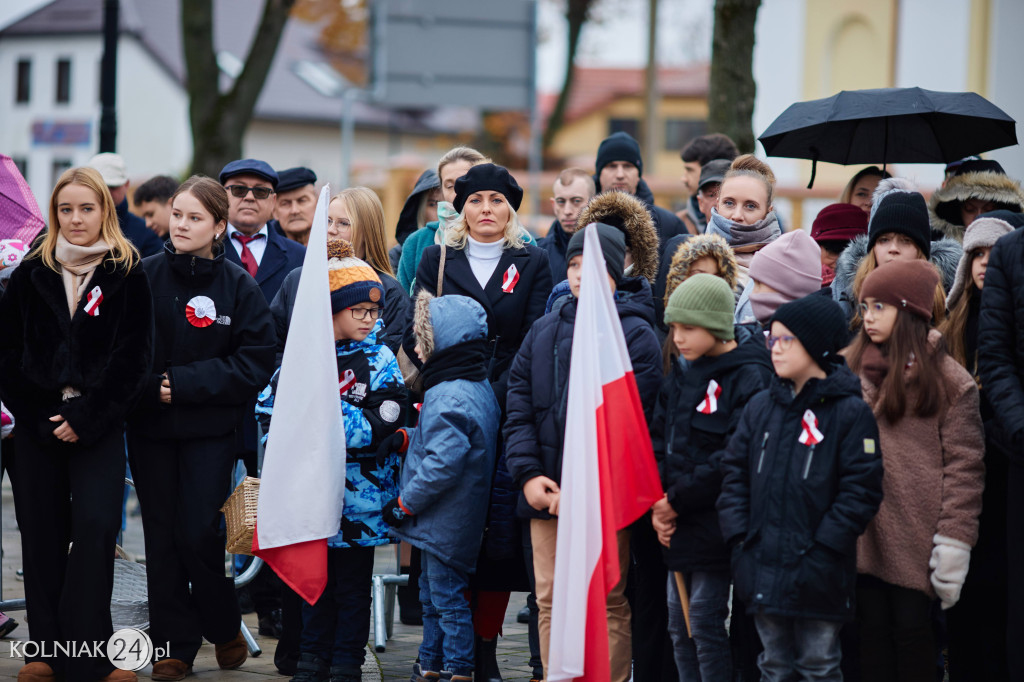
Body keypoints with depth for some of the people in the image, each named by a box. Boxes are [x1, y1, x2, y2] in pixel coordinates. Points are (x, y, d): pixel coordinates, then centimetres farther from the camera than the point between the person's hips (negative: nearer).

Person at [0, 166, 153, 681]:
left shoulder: (127, 276, 0)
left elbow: (133, 358, -3)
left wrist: (85, 417, -10)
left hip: (98, 424, -2)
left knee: (95, 526, -13)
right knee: (42, 533, 4)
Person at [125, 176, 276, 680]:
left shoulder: (239, 287, -3)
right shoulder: (144, 275, -1)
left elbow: (256, 362, -5)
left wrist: (184, 384, -12)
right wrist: (146, 387, -14)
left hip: (209, 429, -2)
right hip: (149, 427, 2)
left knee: (199, 534, -6)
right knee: (162, 535, 3)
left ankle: (224, 628, 17)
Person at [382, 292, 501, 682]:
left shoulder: (449, 398, -25)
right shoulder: (479, 388, 7)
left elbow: (443, 463, -30)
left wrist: (405, 503, -20)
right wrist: (405, 438, 6)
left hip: (445, 524, -11)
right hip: (441, 523, 11)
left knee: (448, 598, 0)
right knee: (432, 595, 21)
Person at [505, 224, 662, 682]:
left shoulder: (634, 334, -3)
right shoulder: (543, 331, 14)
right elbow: (519, 408, 10)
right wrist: (527, 474, -5)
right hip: (546, 492, 5)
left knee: (608, 604, 0)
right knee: (551, 601, 7)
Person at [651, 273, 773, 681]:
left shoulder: (749, 379, -12)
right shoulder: (681, 376, 12)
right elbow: (657, 441, 10)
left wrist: (677, 500, -15)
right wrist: (656, 505, -4)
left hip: (714, 526, -7)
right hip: (675, 526, 7)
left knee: (706, 622, -5)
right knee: (679, 625, 11)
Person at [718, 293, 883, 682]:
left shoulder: (850, 412, -8)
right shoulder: (761, 408, 9)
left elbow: (861, 490, -11)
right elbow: (735, 472, 12)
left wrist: (822, 549, -15)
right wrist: (738, 533, 0)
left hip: (816, 575, -5)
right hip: (762, 570, 5)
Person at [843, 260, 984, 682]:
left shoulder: (948, 380, -2)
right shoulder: (848, 370, 8)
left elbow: (964, 466, -4)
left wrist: (955, 544, -10)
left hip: (917, 537, -3)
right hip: (864, 534, 3)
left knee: (913, 631, 2)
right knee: (871, 631, 6)